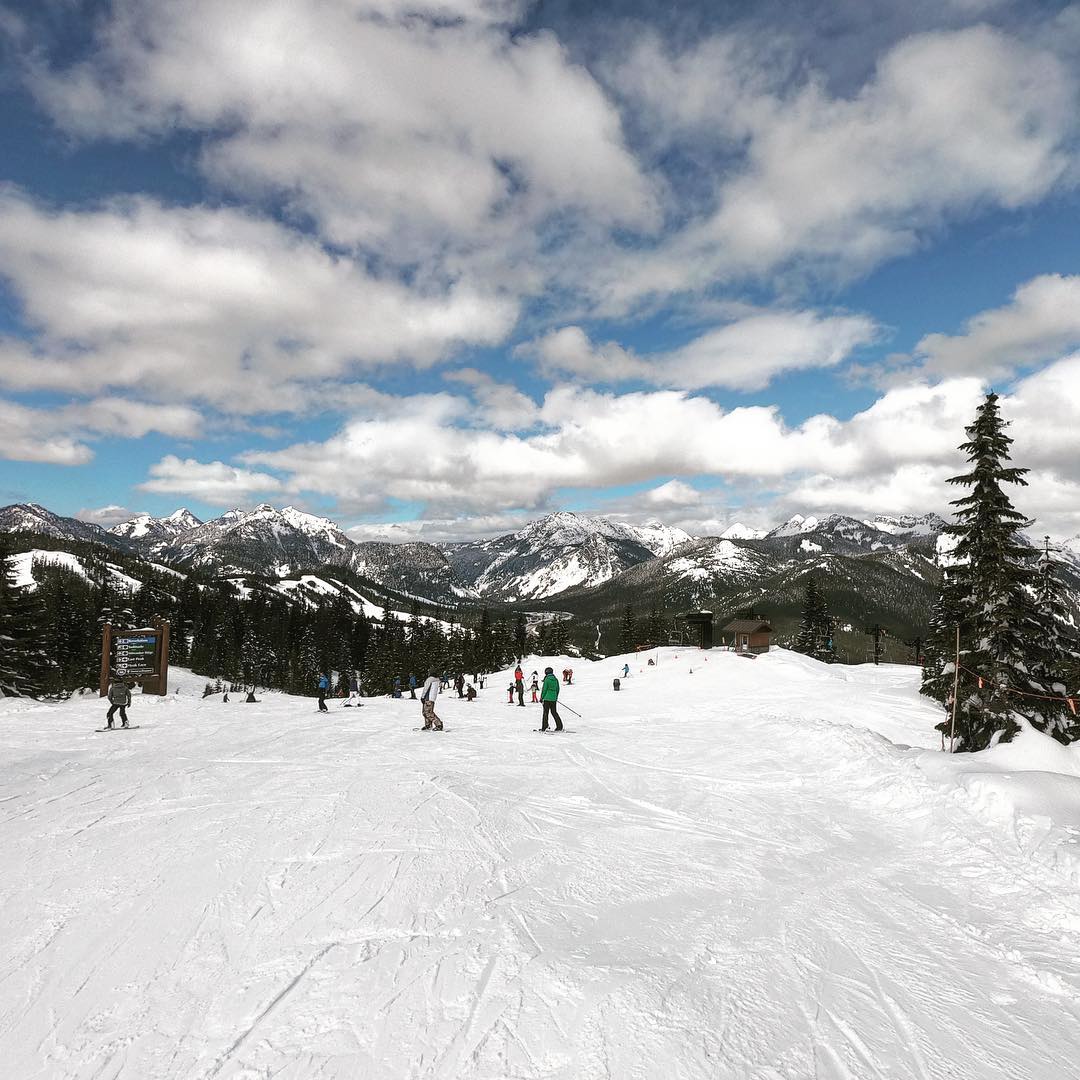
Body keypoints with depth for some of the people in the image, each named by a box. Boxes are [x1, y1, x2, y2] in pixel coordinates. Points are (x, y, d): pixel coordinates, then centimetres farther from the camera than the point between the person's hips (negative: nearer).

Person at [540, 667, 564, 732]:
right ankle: (559, 726, 9)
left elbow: (544, 689, -11)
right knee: (554, 712, 13)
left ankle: (544, 727, 0)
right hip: (553, 699, 6)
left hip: (547, 698, -6)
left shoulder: (547, 679, -11)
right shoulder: (555, 679, 7)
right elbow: (557, 689, 13)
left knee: (545, 712, 1)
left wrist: (541, 698, -3)